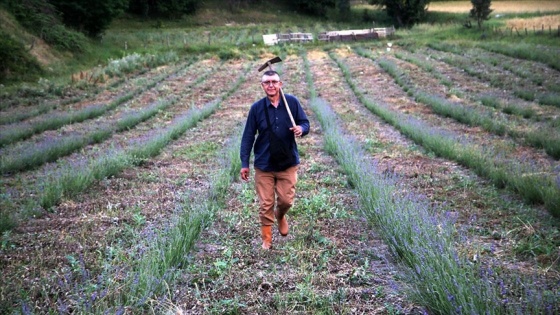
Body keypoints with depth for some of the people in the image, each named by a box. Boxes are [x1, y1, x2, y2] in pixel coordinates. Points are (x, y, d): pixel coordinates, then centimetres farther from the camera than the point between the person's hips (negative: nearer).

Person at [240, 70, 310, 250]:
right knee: (266, 204, 5)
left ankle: (280, 216, 42)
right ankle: (266, 238, 22)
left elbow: (305, 123, 3)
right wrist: (244, 163, -4)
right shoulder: (257, 107, -6)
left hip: (288, 162, 1)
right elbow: (248, 137, -2)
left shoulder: (292, 102, -6)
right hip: (263, 164, 0)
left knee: (286, 200, 6)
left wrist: (301, 129, -23)